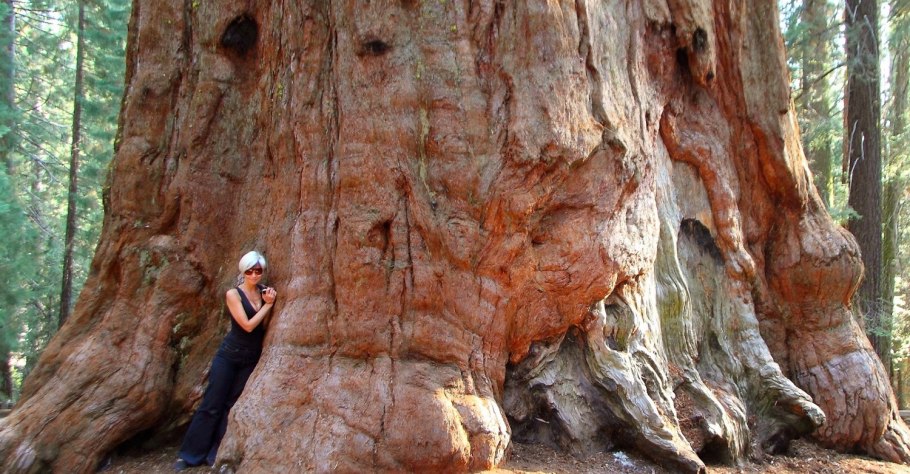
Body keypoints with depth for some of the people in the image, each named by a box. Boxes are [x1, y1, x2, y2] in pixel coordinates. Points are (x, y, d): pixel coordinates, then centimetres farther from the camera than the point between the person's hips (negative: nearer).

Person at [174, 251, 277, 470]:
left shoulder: (264, 292, 2)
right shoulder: (233, 294, -11)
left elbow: (263, 327, -4)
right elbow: (247, 325, -20)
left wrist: (269, 304, -16)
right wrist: (267, 305, -16)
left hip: (251, 359, 4)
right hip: (229, 355, -4)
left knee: (231, 406, 7)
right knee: (212, 405, -1)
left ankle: (215, 455, 14)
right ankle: (190, 454, 10)